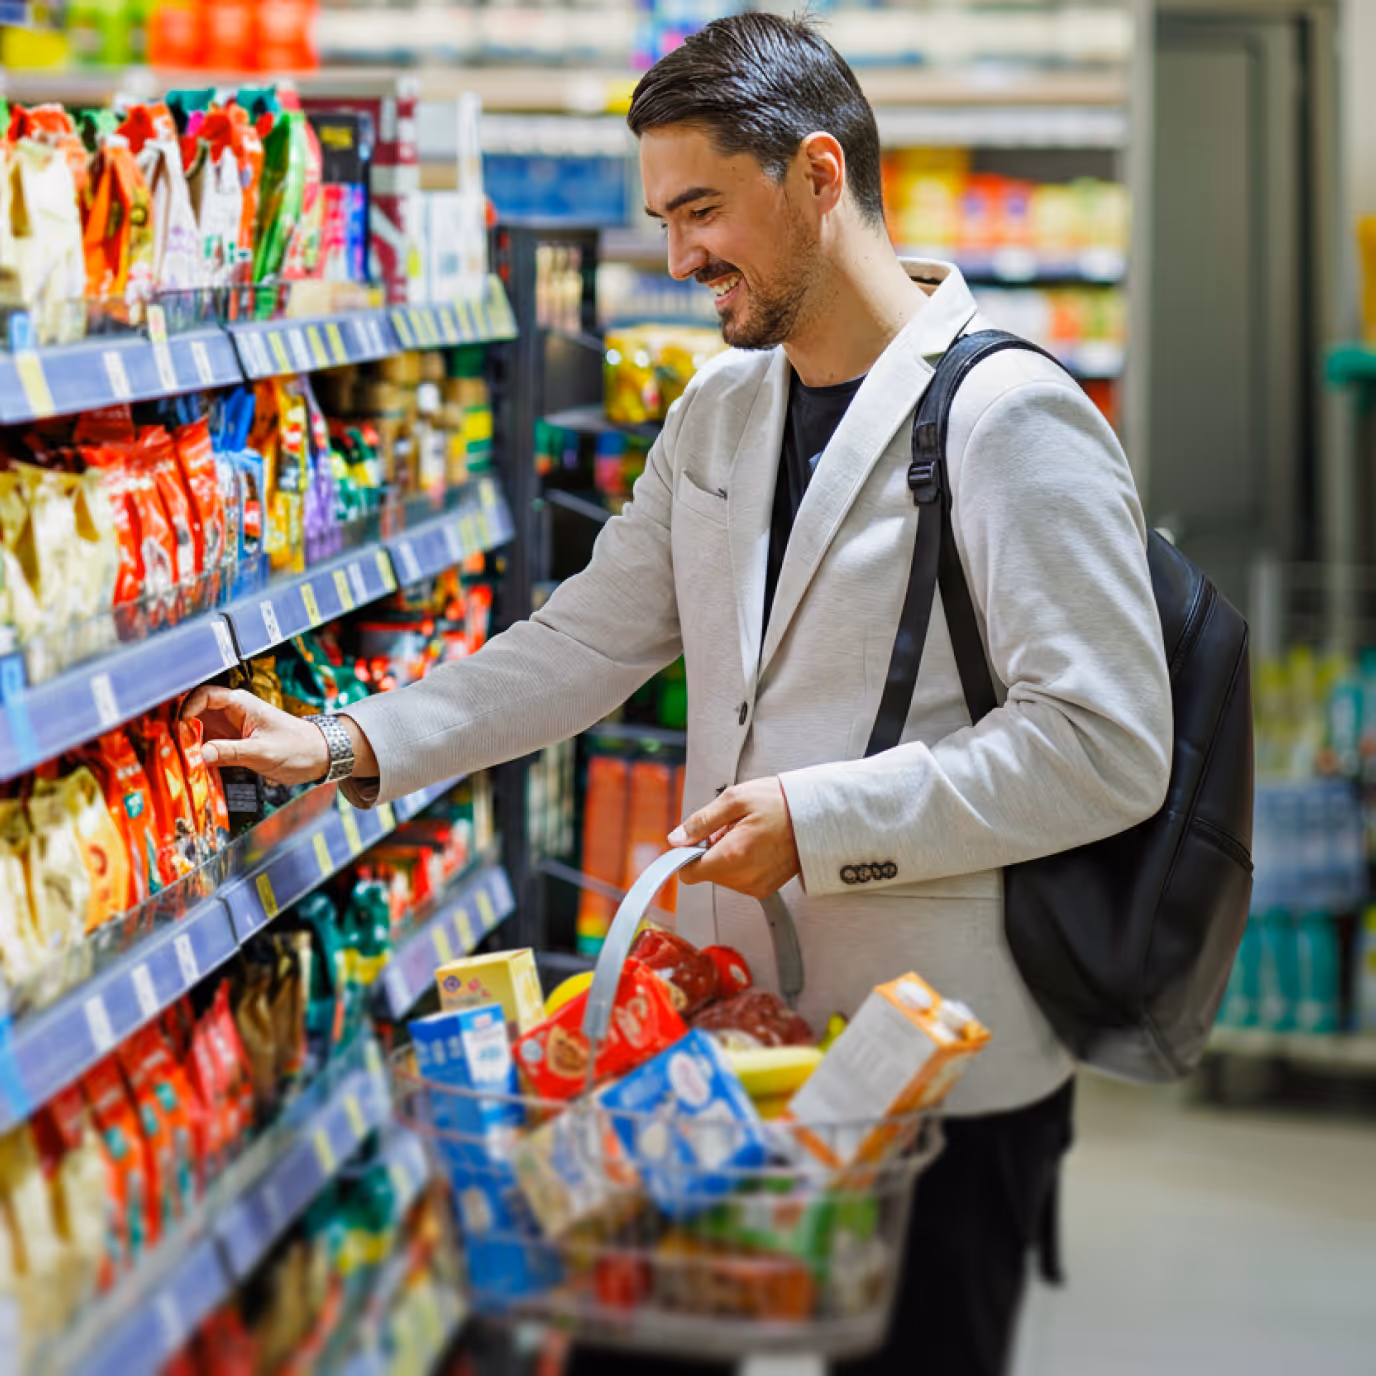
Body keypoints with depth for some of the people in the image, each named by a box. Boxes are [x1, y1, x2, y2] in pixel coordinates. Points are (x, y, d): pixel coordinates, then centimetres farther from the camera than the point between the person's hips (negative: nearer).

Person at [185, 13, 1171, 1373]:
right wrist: (349, 746, 6)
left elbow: (1104, 748, -19)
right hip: (729, 1037, 7)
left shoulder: (1010, 421, -14)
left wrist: (821, 820, -20)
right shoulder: (718, 410, 12)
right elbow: (590, 638, 15)